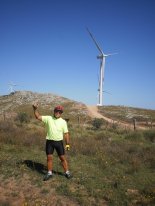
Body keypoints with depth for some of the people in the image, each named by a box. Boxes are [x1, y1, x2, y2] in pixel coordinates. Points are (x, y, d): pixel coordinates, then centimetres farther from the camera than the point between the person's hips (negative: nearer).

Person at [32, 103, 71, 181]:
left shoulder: (63, 122, -2)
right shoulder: (48, 118, -1)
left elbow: (66, 133, 0)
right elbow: (38, 117, -6)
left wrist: (67, 144, -4)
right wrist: (35, 109, -22)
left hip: (59, 142, -1)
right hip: (49, 142, 1)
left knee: (63, 158, 4)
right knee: (49, 158, 6)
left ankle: (67, 172, 20)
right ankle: (49, 173, 22)